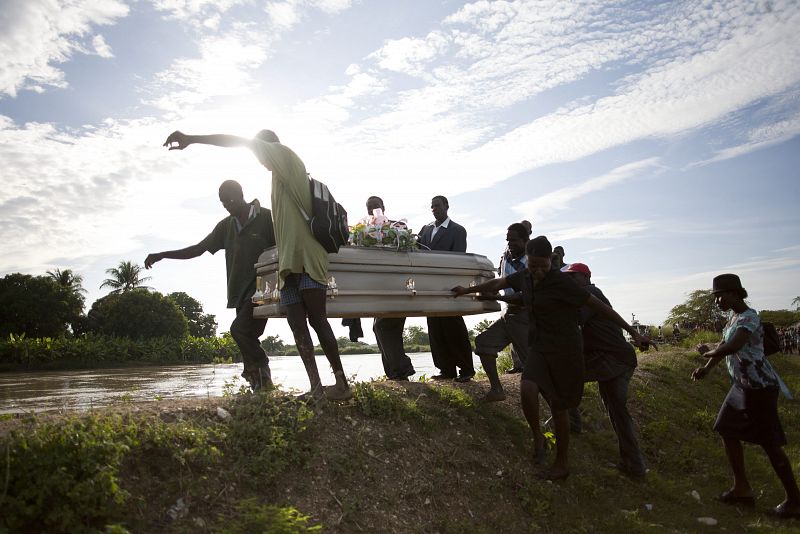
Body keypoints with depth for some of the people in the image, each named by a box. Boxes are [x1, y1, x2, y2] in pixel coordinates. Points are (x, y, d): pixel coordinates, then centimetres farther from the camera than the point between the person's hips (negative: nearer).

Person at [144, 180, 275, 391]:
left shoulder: (266, 217, -3)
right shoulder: (226, 226, 15)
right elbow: (198, 249, 17)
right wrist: (161, 255, 10)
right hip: (240, 294, 7)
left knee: (239, 329, -22)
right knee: (247, 340, 2)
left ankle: (262, 375, -6)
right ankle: (262, 387, 8)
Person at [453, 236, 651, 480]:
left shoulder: (560, 281, -17)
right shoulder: (524, 277, 1)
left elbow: (598, 304, -15)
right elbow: (497, 283, 17)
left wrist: (633, 333, -14)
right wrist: (468, 290, 28)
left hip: (565, 349, -4)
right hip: (540, 347, 5)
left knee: (558, 405, 3)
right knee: (527, 389, -22)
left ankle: (562, 464, 21)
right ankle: (538, 437, 4)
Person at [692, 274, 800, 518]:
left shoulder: (749, 318, -20)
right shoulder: (733, 316, 10)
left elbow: (732, 347, -36)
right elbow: (724, 347, 14)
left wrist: (707, 351, -18)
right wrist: (706, 368, 0)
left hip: (760, 387, -10)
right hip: (743, 386, 10)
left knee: (770, 443, -1)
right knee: (728, 431, 12)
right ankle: (742, 490, 23)